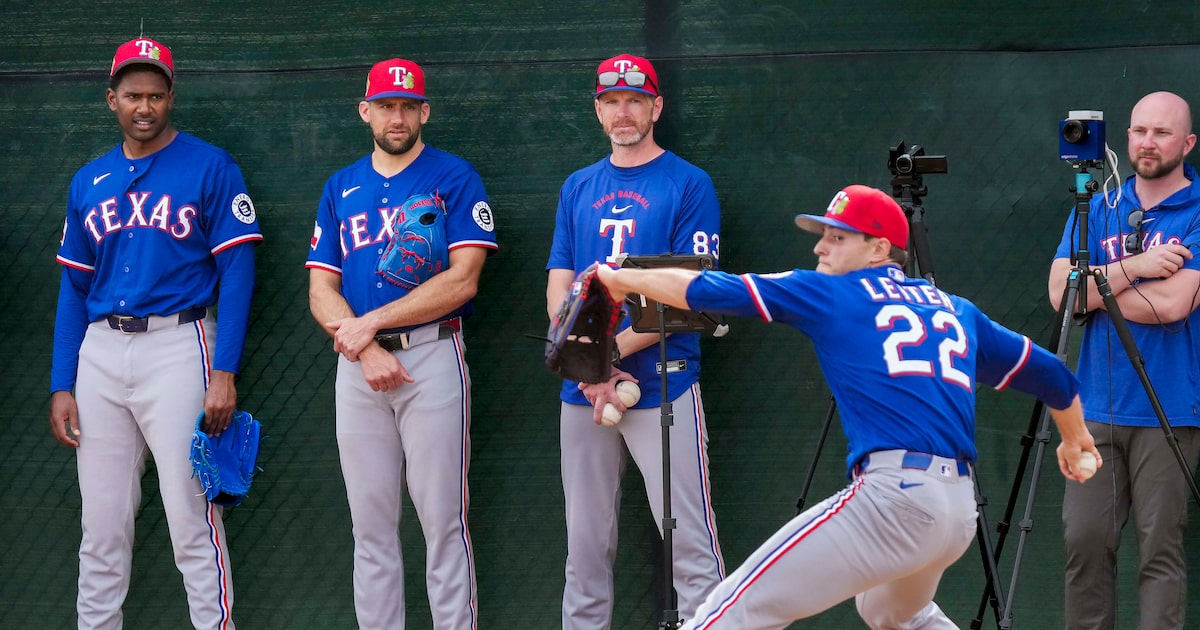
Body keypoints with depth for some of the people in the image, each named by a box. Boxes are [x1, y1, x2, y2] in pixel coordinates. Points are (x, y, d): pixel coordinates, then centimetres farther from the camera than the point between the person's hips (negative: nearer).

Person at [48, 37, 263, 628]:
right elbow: (74, 287, 16)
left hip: (176, 345, -5)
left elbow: (236, 271, -5)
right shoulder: (89, 182, 14)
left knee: (192, 518, -8)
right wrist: (61, 386, 8)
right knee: (101, 524, 8)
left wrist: (224, 373, -14)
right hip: (99, 353, 5)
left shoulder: (210, 168, -1)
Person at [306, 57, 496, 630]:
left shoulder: (453, 177, 1)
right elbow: (322, 291, 8)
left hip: (433, 357, -4)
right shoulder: (341, 188, 14)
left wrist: (373, 321, -11)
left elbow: (462, 281, -9)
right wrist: (365, 350, -9)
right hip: (357, 367, 4)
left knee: (442, 519, -5)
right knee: (370, 525, 6)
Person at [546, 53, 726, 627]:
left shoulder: (689, 185, 0)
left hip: (663, 385, -5)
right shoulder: (578, 188, 15)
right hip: (582, 389, 5)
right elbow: (558, 289, 9)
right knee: (585, 545, 8)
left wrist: (612, 350, -14)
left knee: (690, 545, -10)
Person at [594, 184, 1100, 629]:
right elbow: (1046, 372, 32)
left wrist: (620, 278, 22)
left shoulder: (831, 293, 8)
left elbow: (708, 291, 8)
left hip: (895, 495, -8)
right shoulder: (956, 310, 23)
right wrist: (1075, 438, 51)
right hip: (960, 510, 8)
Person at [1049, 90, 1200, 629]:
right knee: (1085, 539, 0)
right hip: (1096, 407, 4)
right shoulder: (1097, 209, 12)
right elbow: (1060, 291, 0)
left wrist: (1095, 287, -5)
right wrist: (1133, 268, -11)